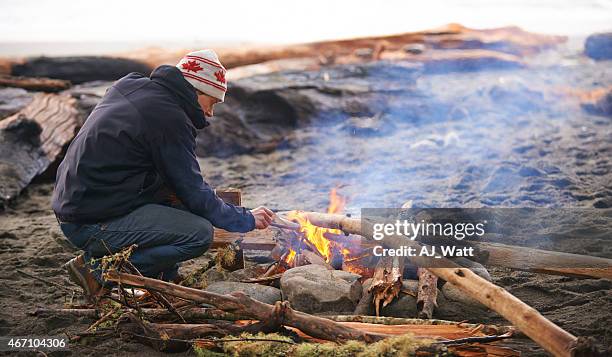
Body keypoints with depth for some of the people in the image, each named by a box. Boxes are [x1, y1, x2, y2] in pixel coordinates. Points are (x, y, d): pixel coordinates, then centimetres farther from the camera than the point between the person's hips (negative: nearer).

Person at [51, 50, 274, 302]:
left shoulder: (131, 85, 12)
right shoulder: (170, 118, -16)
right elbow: (195, 194, -12)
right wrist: (246, 219, 1)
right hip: (92, 224, -10)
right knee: (200, 233, -16)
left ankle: (162, 278, 12)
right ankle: (100, 270, -10)